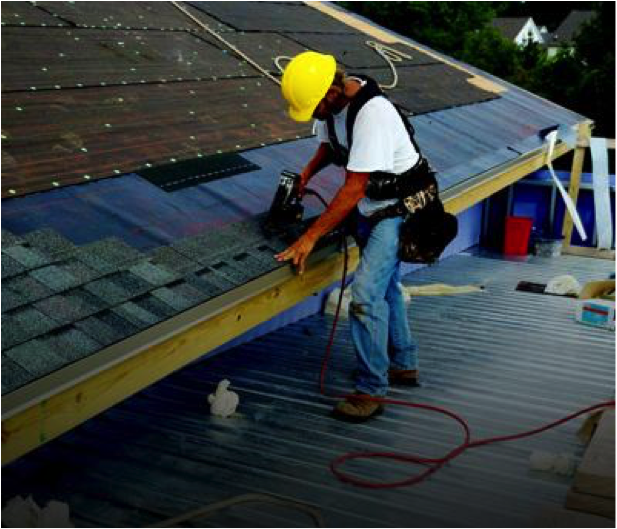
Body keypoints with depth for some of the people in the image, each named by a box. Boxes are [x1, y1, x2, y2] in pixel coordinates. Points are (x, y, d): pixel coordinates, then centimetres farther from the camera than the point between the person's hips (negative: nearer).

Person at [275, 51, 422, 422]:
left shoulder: (372, 114, -32)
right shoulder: (332, 104, -4)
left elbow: (354, 189, -32)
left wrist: (310, 237, -30)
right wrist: (305, 175, -2)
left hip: (397, 210, -10)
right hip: (370, 208, 10)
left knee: (366, 294, -17)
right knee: (386, 286, 20)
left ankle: (371, 390, -4)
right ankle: (404, 365, 37)